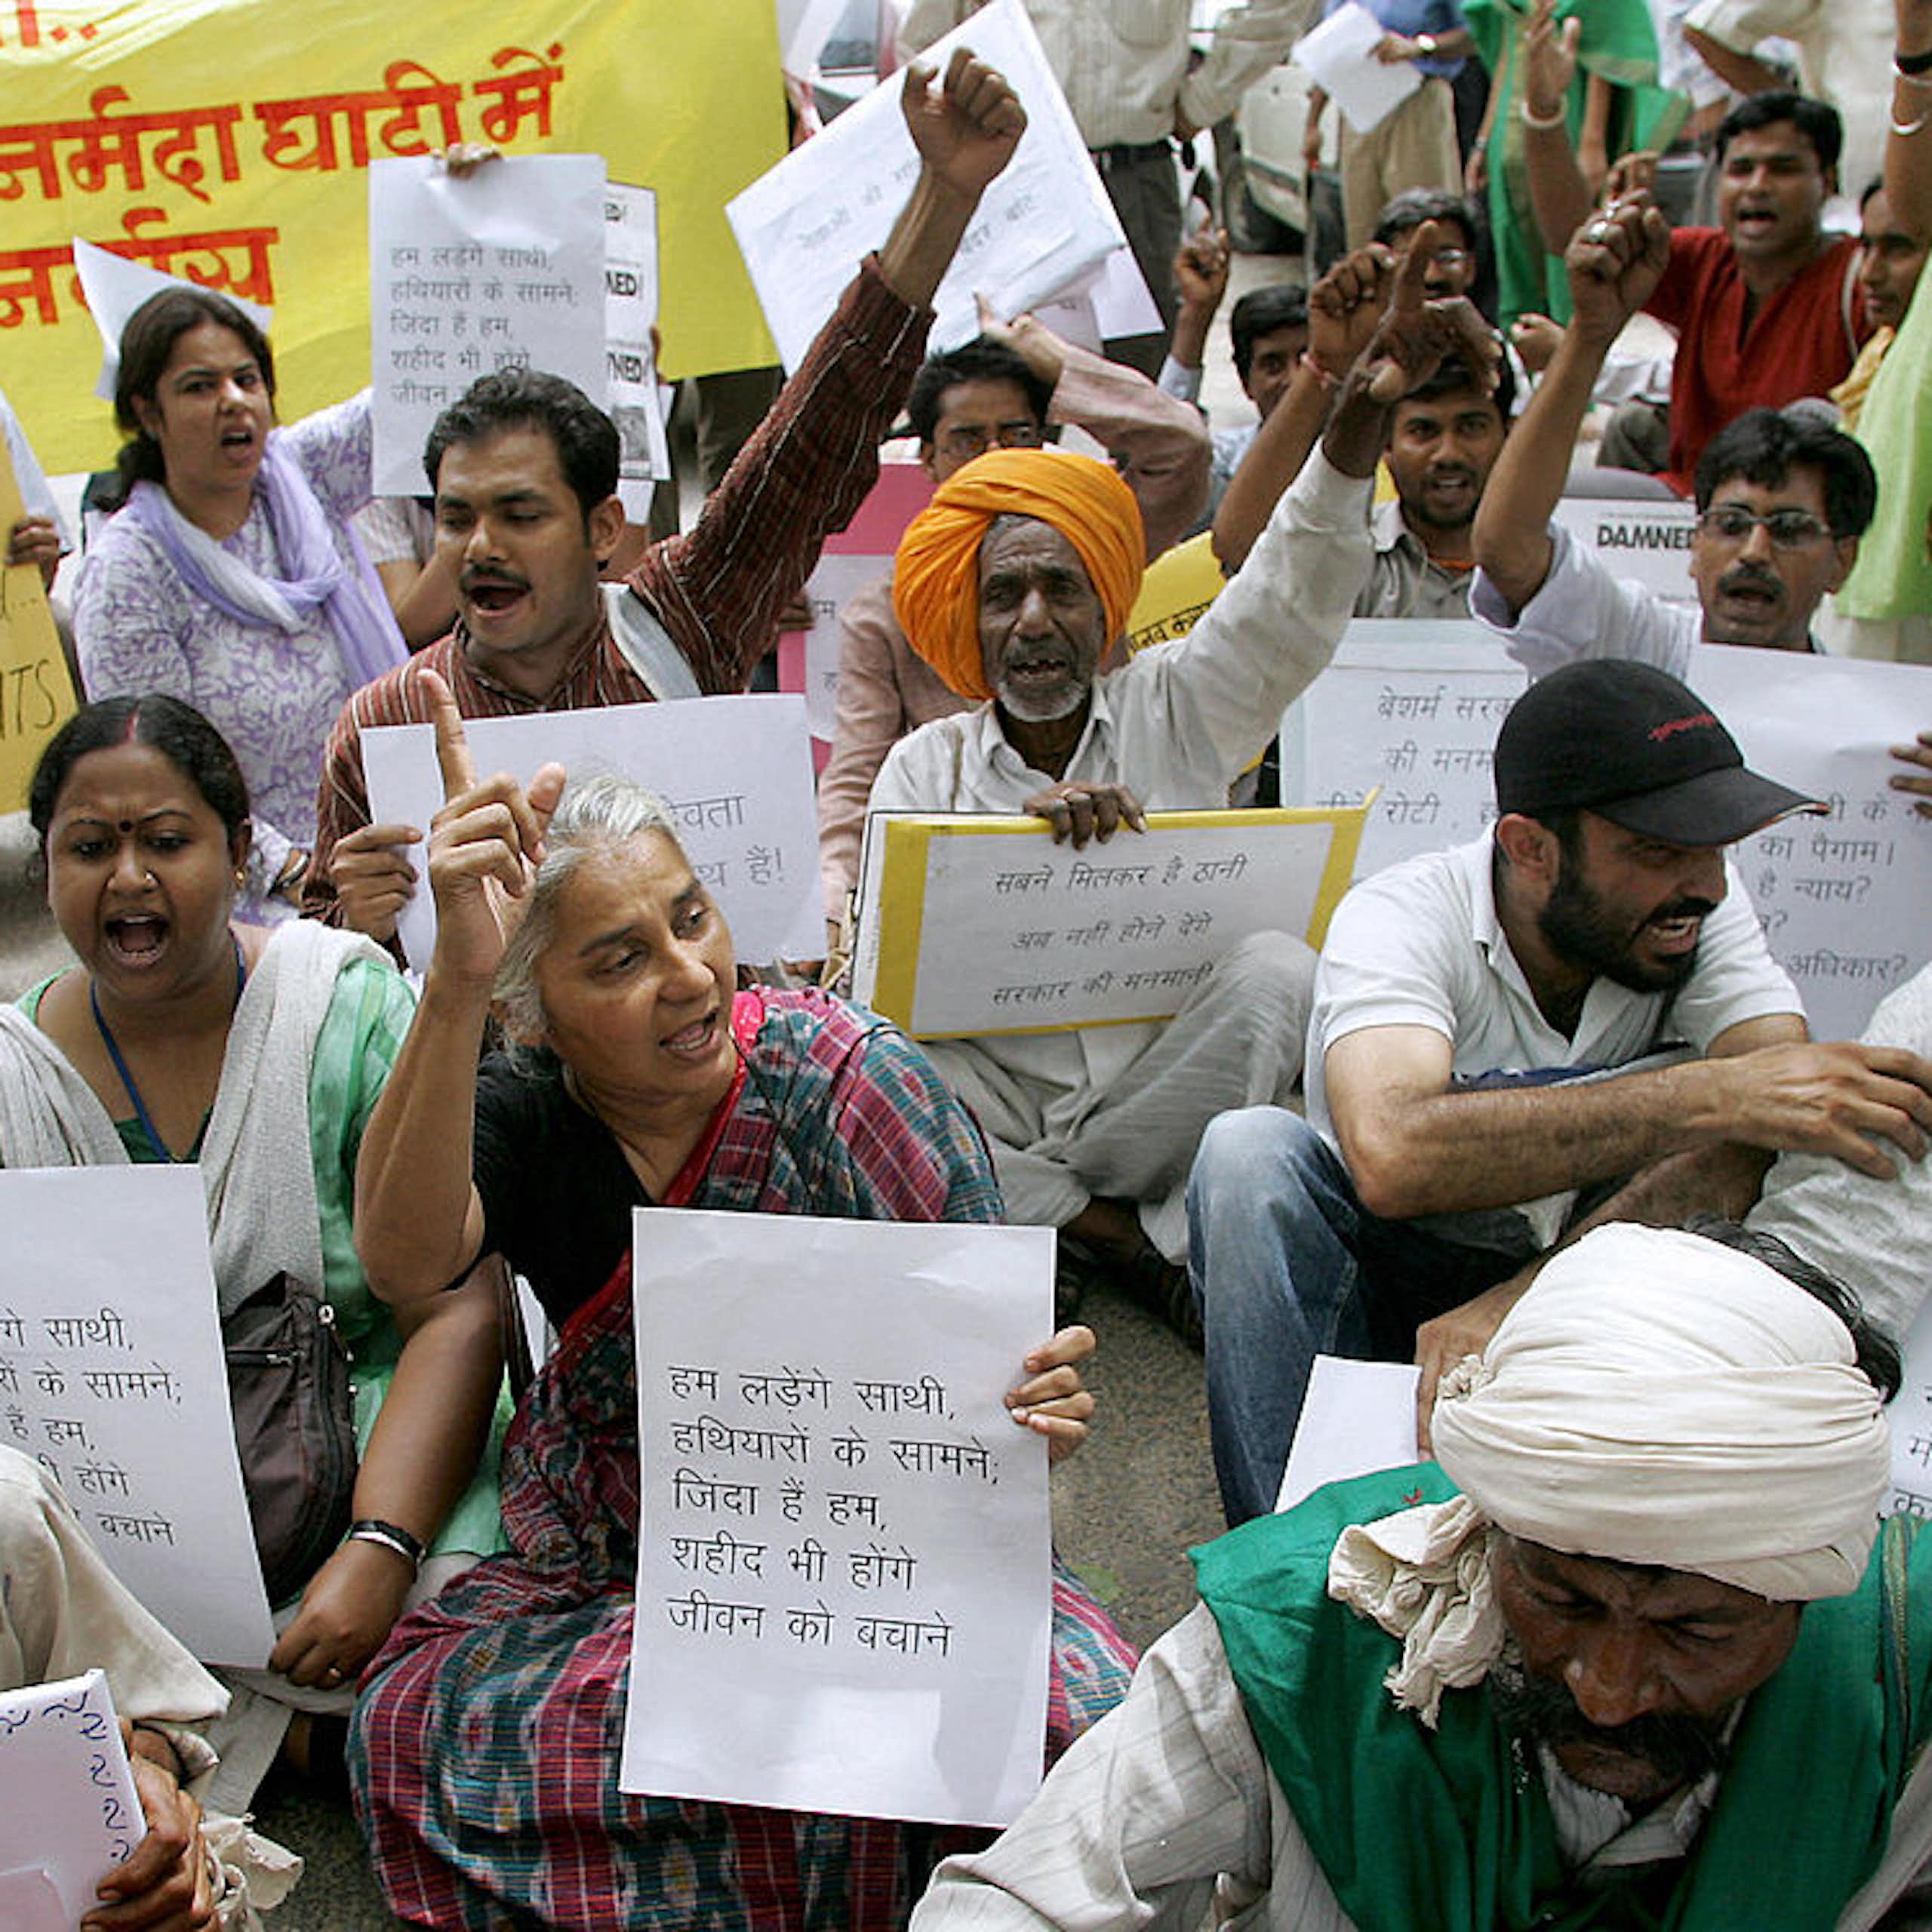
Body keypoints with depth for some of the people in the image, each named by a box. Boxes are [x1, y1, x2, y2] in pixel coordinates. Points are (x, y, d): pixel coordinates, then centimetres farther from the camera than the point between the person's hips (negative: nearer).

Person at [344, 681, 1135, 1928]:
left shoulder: (850, 1080, -9)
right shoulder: (516, 1114, -5)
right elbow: (406, 1265, -28)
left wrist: (1026, 1406, -29)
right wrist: (456, 983, -41)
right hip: (607, 1565, 2)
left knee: (1065, 1717, -31)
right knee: (420, 1720, -28)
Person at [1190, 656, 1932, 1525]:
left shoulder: (1702, 911, -11)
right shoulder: (1402, 918, -22)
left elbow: (1776, 1127, -28)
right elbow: (1393, 1155, -42)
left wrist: (1521, 1298, -42)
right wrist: (1708, 1096, -47)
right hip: (1386, 1280, -2)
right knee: (1252, 1151, -30)